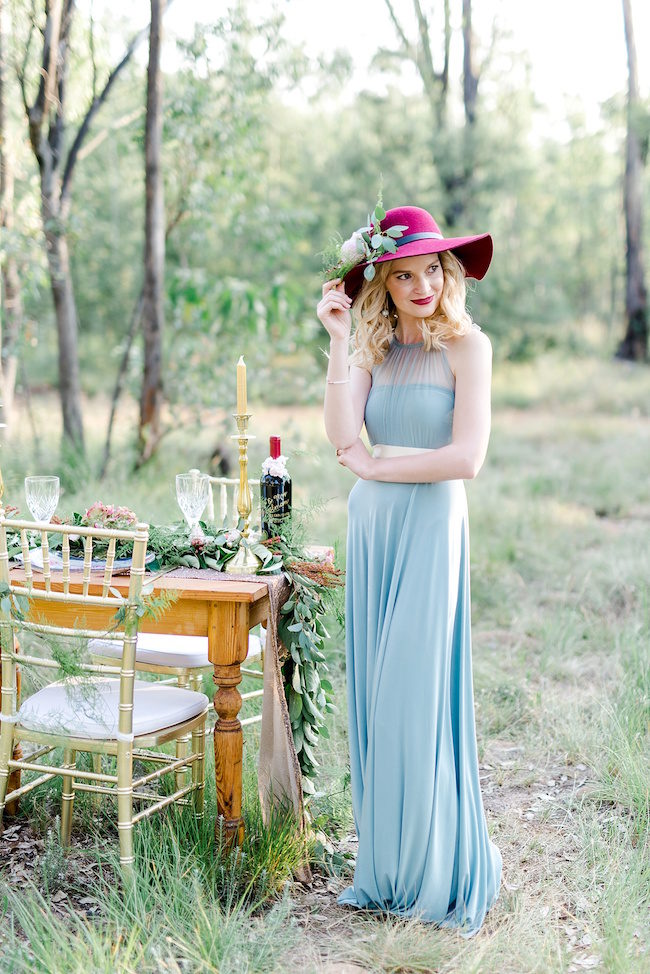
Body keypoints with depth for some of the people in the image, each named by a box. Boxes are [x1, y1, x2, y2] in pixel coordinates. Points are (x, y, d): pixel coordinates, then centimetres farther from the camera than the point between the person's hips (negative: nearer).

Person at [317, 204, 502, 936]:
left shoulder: (466, 345, -5)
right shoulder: (374, 346, 9)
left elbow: (467, 458, -14)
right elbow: (343, 437, -6)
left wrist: (372, 467, -6)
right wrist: (339, 339, -7)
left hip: (430, 527, -5)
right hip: (370, 526, 5)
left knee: (418, 696, -3)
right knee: (374, 696, 9)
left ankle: (437, 872, 12)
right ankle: (385, 866, 21)